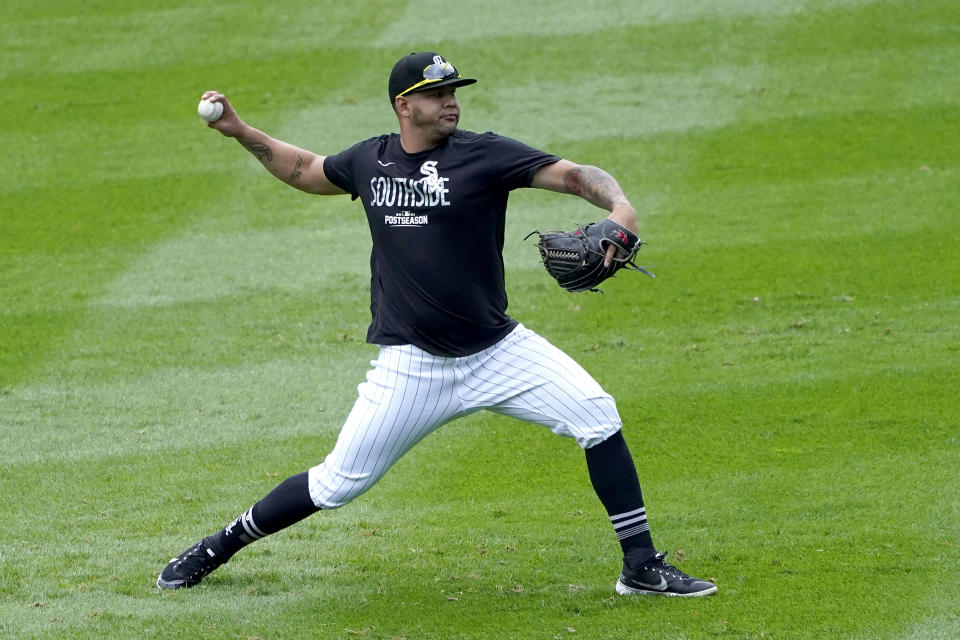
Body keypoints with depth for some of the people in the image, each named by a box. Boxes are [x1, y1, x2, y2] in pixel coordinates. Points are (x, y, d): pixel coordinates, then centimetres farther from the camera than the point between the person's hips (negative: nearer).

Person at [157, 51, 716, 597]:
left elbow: (573, 175, -18)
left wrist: (619, 205, -37)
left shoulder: (484, 155, -7)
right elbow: (305, 170, 25)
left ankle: (641, 565, -5)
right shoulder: (370, 161, 4)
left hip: (498, 351, -1)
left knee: (598, 416, -16)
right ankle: (219, 547, 20)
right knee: (337, 484, -1)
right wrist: (239, 131, 15)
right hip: (412, 365, 1)